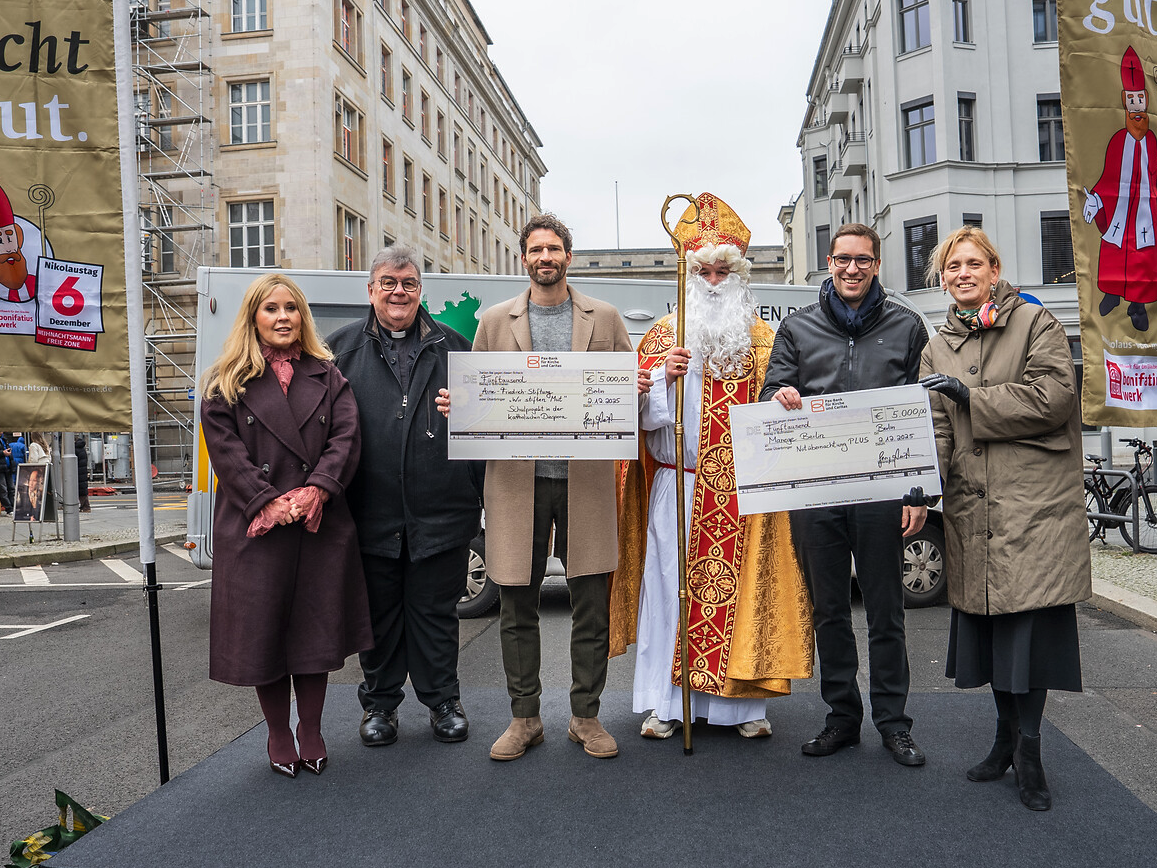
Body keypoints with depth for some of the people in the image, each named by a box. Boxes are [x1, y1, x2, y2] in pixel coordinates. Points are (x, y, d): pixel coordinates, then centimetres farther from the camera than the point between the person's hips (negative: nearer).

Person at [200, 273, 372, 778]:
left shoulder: (327, 377, 10)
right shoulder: (226, 383, 4)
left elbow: (346, 437, -1)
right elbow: (226, 453, -5)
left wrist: (316, 490, -16)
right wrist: (269, 501, -17)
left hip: (322, 524, 2)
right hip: (255, 528, -1)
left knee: (316, 627, 7)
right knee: (263, 629, 6)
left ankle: (311, 731, 24)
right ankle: (278, 736, 25)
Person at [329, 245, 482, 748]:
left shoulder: (451, 348, 8)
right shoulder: (342, 348, 7)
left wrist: (477, 497, -1)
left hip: (441, 514, 0)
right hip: (371, 515, 1)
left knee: (435, 611, 10)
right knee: (378, 612, 12)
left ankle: (443, 702, 26)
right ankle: (379, 704, 29)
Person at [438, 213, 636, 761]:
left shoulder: (604, 318, 10)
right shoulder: (495, 321, 11)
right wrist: (455, 404, -9)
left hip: (586, 479, 0)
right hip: (517, 481, 0)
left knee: (591, 608, 5)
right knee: (517, 609, 7)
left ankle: (586, 717, 22)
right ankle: (524, 718, 23)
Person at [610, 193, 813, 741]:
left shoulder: (763, 338, 12)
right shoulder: (665, 332, 10)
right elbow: (640, 406, 2)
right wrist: (665, 377, -16)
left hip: (743, 489, 1)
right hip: (678, 485, 0)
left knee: (741, 587, 2)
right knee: (671, 586, 0)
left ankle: (743, 704, 14)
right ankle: (663, 704, 10)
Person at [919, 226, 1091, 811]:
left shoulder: (1035, 323, 3)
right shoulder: (937, 348, 15)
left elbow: (1053, 396, -11)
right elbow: (935, 428, 5)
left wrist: (970, 395, -11)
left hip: (1035, 500, -4)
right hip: (972, 505, 4)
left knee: (1030, 619, -5)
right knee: (986, 619, 8)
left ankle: (1025, 747, 8)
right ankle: (1007, 735, 23)